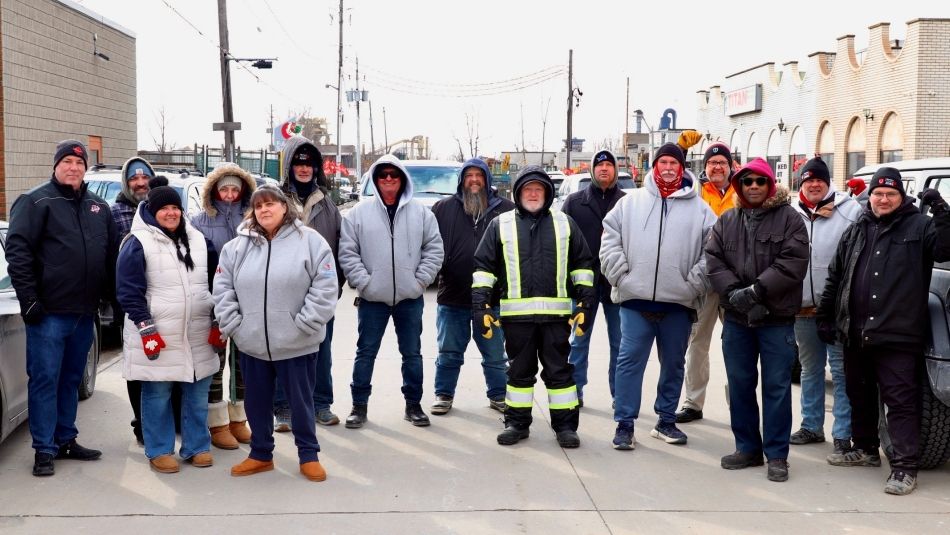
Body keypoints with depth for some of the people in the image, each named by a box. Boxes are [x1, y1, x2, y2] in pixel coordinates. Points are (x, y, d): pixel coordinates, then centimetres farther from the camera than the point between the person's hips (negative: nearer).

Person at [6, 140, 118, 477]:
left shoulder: (99, 207, 14)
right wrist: (28, 299, -14)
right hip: (49, 311, -6)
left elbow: (111, 255, 18)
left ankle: (66, 440, 24)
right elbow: (17, 251, -10)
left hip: (85, 311, 6)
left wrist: (111, 296, 11)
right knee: (45, 379, -2)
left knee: (71, 379, 14)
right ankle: (44, 449, 5)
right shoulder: (36, 202, -4)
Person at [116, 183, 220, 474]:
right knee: (157, 395, 3)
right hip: (157, 336, -4)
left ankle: (197, 447, 21)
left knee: (197, 393, 9)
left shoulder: (198, 240, 11)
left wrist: (218, 323, 10)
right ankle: (159, 451, 15)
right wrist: (146, 328, -14)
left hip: (198, 335, 5)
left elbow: (215, 283, 15)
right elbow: (129, 291, -8)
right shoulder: (138, 243, -5)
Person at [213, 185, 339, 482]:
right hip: (252, 343, 3)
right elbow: (223, 289, 6)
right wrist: (233, 325, -3)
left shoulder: (310, 240, -6)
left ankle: (309, 455, 25)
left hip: (297, 344, -3)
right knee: (256, 402, 15)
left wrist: (303, 325, -13)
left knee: (301, 401, 9)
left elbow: (325, 288, -10)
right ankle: (261, 454, 32)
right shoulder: (238, 246, 4)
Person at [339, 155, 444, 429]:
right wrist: (363, 281, -10)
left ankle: (413, 404, 23)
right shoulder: (359, 213, -1)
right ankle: (359, 405, 19)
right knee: (366, 353, 7)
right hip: (372, 298, -1)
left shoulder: (421, 213, 2)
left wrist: (421, 280, -6)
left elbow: (434, 249, 3)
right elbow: (347, 252, -2)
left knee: (412, 353, 10)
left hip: (410, 298, 1)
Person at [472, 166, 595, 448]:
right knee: (519, 370, 10)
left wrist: (585, 303, 4)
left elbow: (582, 265, 11)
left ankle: (565, 424, 14)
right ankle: (517, 422, 20)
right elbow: (484, 266, 6)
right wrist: (481, 304, -2)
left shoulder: (565, 223, 9)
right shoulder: (501, 224, 7)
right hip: (516, 314, 0)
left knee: (559, 370, 6)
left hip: (557, 313, 0)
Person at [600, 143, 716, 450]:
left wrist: (693, 285, -7)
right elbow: (610, 241, 4)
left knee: (673, 364, 12)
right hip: (635, 300, -1)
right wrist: (622, 276, -6)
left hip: (679, 303, 1)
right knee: (630, 361, -1)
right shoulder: (631, 202, 5)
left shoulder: (700, 209, 4)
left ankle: (666, 421, 26)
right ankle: (624, 424, 7)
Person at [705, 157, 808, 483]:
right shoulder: (726, 221, 11)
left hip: (777, 318, -4)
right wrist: (733, 291, -14)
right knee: (739, 384, 11)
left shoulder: (789, 219, -2)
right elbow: (713, 260, 1)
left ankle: (777, 455, 9)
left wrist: (757, 290, -20)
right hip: (736, 317, 4)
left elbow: (793, 263, -13)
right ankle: (748, 448, 23)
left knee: (777, 386, 1)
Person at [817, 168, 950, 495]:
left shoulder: (919, 226, 1)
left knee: (901, 401, -5)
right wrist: (825, 317, 16)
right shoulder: (856, 232, 15)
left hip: (898, 336, -6)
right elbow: (835, 278, 18)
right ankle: (865, 449, 34)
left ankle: (904, 467, -4)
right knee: (860, 395, 18)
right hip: (855, 334, 6)